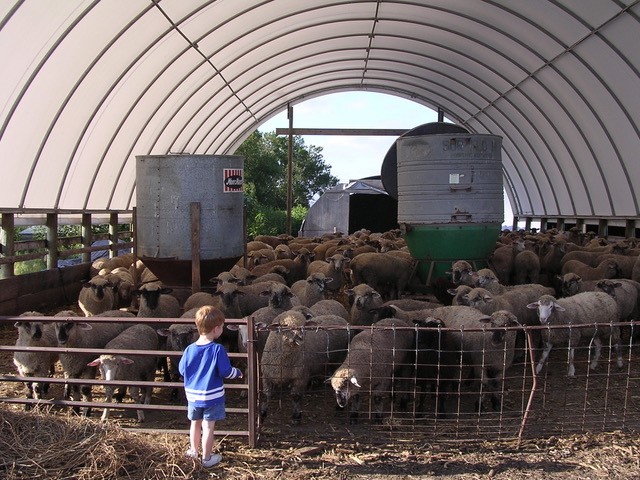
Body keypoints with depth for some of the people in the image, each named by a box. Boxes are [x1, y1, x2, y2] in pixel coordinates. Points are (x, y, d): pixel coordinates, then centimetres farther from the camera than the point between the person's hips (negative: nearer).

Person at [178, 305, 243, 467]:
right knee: (208, 427, 9)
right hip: (212, 396, -4)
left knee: (195, 423, 23)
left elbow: (182, 370, 3)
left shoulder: (189, 349, -8)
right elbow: (226, 372, -18)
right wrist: (238, 373, 2)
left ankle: (193, 450, 40)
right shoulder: (218, 349, -21)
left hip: (193, 395, 4)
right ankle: (207, 458, 22)